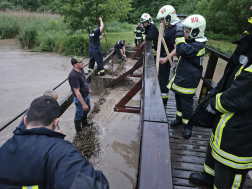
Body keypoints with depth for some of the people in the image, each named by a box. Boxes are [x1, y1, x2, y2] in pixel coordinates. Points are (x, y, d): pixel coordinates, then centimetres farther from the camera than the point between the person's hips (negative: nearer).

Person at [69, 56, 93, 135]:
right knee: (79, 115, 12)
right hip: (80, 98, -9)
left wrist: (88, 89, 27)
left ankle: (84, 123, 56)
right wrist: (83, 104, -28)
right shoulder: (73, 76, -33)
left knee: (86, 110, 29)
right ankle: (78, 131, 34)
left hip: (86, 95, 9)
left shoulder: (81, 70, -4)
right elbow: (77, 92, -31)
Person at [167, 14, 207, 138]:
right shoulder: (191, 42, 10)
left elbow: (181, 50, -38)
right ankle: (180, 118, 38)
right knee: (179, 100, 20)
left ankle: (188, 125, 19)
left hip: (188, 81, -10)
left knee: (186, 103, 2)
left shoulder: (198, 45, -22)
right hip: (180, 78, 10)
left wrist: (179, 34, -32)